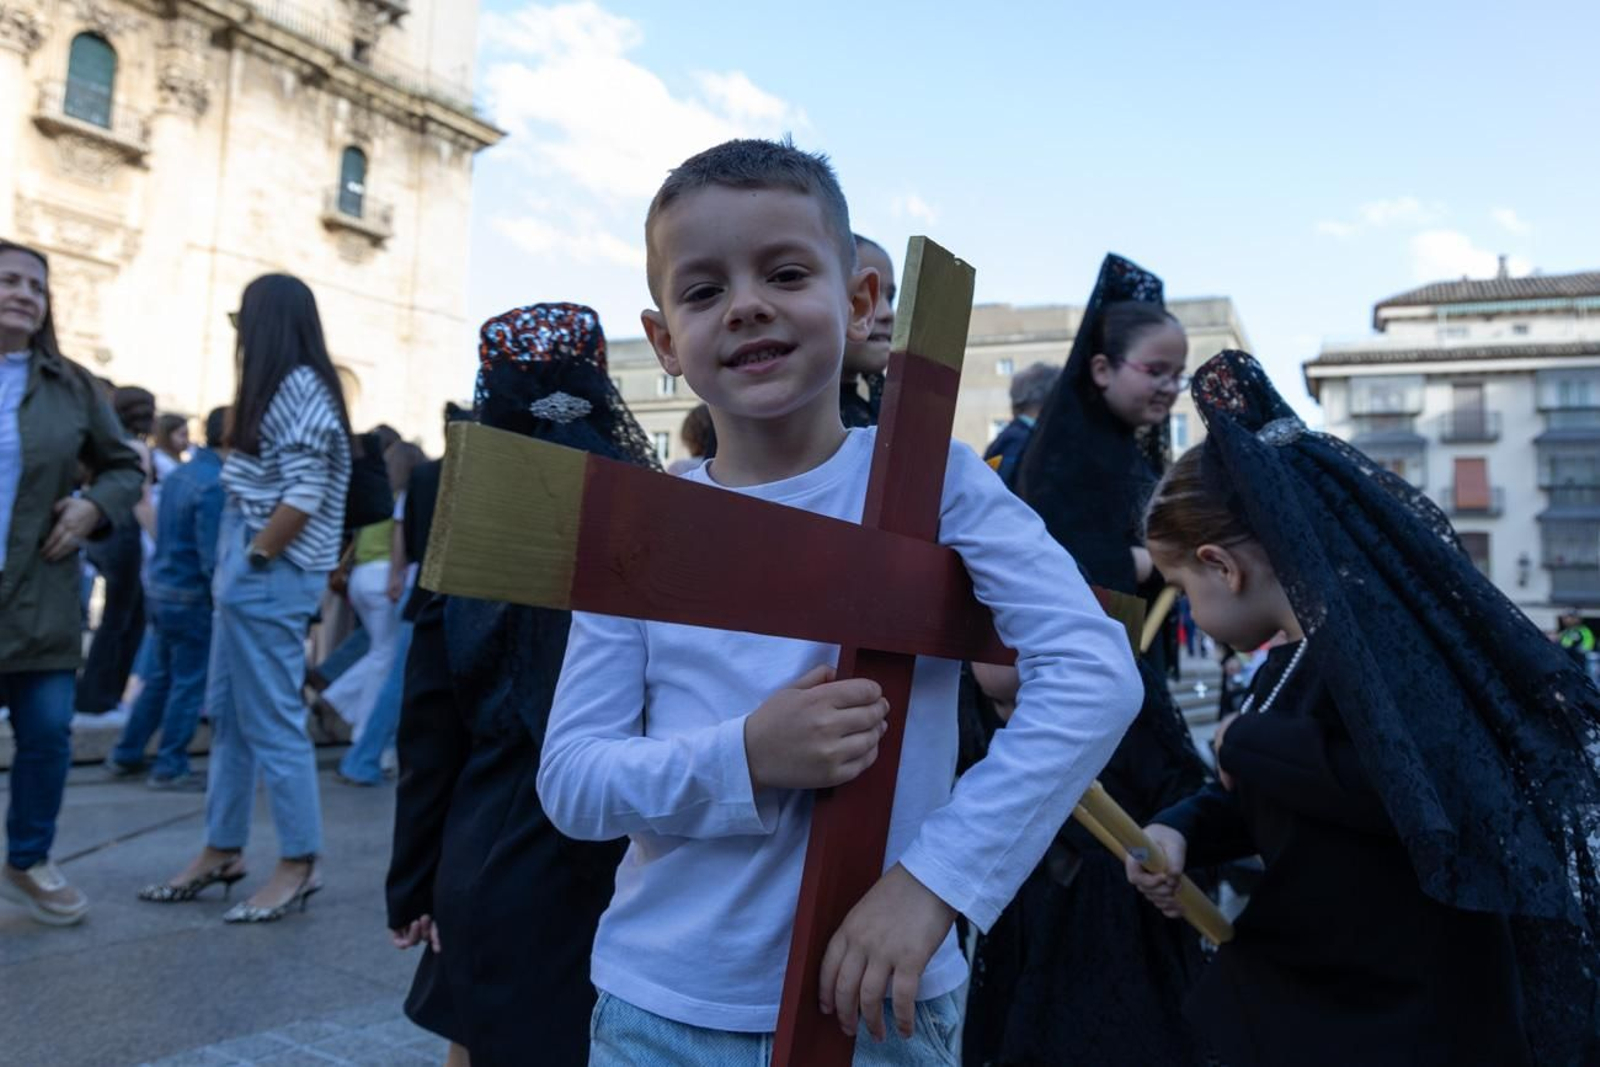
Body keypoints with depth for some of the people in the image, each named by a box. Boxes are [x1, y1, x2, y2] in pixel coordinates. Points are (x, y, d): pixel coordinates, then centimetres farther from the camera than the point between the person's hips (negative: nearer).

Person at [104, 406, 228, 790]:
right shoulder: (214, 485, -21)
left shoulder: (179, 473, 7)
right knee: (189, 685, 3)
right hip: (192, 598, -9)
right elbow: (212, 559, -23)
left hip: (162, 589, 9)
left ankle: (126, 755, 27)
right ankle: (170, 768, 11)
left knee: (160, 678, 19)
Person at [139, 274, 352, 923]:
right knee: (228, 716, 14)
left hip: (268, 577, -10)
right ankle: (223, 851, 25)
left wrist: (251, 561, -11)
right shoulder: (282, 389, 16)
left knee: (272, 721, -3)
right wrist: (237, 564, 9)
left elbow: (302, 499, -20)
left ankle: (299, 865, 6)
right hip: (248, 574, 10)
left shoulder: (300, 389, -12)